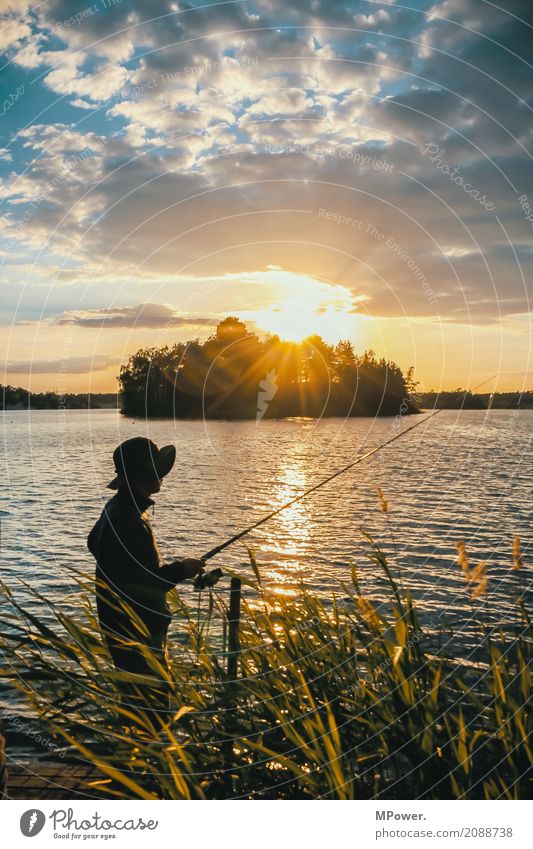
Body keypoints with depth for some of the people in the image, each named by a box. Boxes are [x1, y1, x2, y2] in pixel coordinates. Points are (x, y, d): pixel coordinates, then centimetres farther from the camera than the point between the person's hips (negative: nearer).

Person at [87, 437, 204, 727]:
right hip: (135, 631, -10)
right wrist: (181, 570, -14)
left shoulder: (118, 507, 3)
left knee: (135, 693, 24)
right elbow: (140, 586, -27)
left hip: (122, 624, 10)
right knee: (152, 700, 1)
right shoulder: (130, 522, -29)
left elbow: (94, 543, 21)